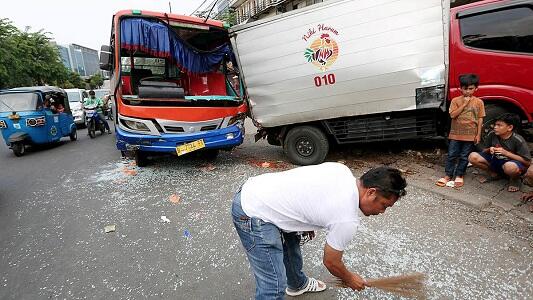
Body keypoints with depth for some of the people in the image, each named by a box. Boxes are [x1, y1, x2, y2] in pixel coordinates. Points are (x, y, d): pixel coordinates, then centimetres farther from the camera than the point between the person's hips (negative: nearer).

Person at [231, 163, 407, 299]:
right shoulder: (347, 220, -16)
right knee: (274, 285, -7)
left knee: (291, 240, 30)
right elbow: (331, 263, 0)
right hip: (253, 214, -10)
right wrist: (350, 280, 21)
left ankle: (297, 284, 55)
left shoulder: (341, 169, 4)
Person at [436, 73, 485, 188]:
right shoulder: (456, 100, -1)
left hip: (471, 135, 1)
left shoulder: (479, 102, 1)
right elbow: (452, 115, -12)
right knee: (452, 155, 4)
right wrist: (464, 104, -16)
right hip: (456, 134, 0)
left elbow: (480, 119, 3)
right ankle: (447, 175, 13)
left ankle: (459, 176, 20)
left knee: (464, 157, 8)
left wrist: (478, 135, -1)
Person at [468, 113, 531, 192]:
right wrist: (489, 150, -18)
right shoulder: (492, 135, -8)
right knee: (473, 157, -18)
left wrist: (506, 153, -26)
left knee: (510, 167, -42)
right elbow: (484, 151, 7)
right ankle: (494, 174, 7)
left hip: (511, 163, -4)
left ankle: (515, 179, -1)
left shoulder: (518, 140, -18)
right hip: (496, 161, 4)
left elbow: (527, 162, -16)